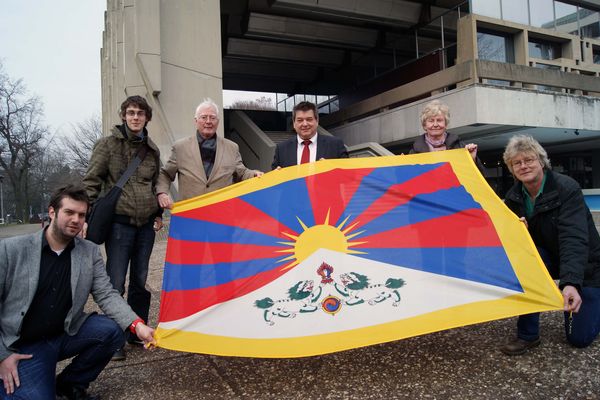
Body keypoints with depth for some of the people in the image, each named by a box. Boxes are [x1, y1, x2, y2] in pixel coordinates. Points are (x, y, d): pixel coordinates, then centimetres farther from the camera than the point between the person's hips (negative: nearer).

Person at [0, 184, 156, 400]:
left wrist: (136, 324, -22)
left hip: (66, 335, 4)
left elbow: (106, 294, -6)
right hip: (21, 347, -3)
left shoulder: (90, 252, -1)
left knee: (113, 330, -19)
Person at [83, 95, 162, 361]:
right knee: (115, 284, -1)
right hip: (119, 223, -4)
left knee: (141, 281, 12)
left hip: (146, 224, 4)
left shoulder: (152, 149, 11)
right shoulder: (107, 145, -2)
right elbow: (91, 182, -3)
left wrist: (158, 214, 13)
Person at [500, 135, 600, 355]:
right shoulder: (514, 197, -8)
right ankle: (527, 335, -17)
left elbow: (574, 239, -37)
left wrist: (571, 283, -50)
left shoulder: (567, 188, -26)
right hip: (548, 259, 4)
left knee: (579, 338, -6)